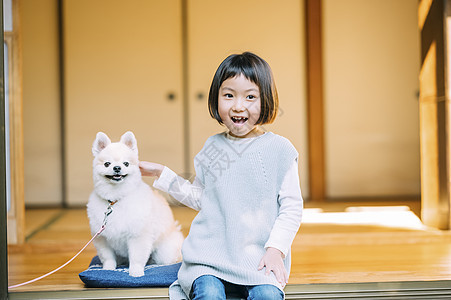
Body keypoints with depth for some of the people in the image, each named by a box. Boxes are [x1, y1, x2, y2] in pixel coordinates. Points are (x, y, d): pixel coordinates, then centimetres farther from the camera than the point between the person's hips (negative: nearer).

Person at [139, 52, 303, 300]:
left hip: (259, 257, -2)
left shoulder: (278, 149, 1)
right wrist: (162, 174, 20)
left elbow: (292, 206, 1)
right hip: (210, 254, 2)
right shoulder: (212, 148, 12)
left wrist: (276, 249, -10)